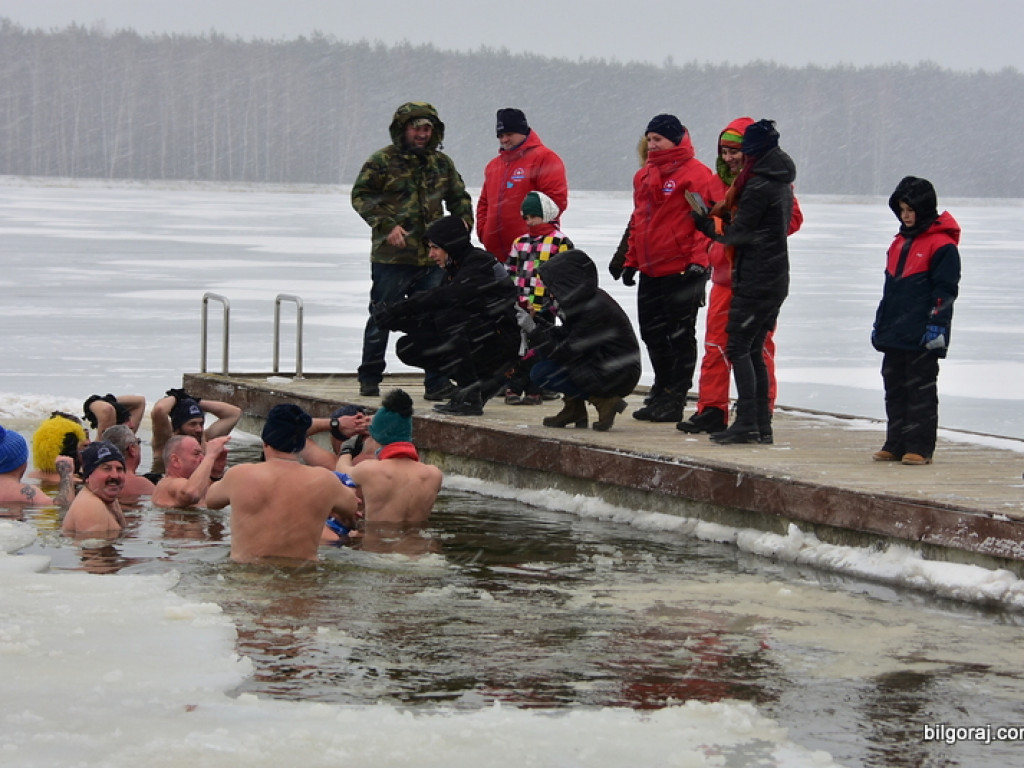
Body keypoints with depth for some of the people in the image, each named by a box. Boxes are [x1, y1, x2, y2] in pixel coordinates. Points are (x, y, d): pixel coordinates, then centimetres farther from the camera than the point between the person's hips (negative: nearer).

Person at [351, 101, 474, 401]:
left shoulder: (442, 163, 12)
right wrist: (387, 225, -15)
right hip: (391, 256, -3)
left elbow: (459, 198, 23)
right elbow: (361, 196, -5)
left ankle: (436, 382, 6)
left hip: (432, 258, 4)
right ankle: (369, 379, 18)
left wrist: (463, 225, 5)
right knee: (382, 319, 5)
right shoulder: (382, 161, -3)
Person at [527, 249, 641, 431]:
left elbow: (567, 353, -21)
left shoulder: (595, 309, -24)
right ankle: (574, 408, 11)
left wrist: (535, 332, -14)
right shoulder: (584, 301, 5)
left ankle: (603, 401, -9)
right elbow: (565, 335, 12)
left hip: (617, 376, -10)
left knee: (540, 374, -14)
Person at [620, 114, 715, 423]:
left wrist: (698, 259, -19)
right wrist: (631, 261, 20)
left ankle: (674, 398, 2)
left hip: (682, 270, -8)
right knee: (653, 333, 11)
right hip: (650, 270, 8)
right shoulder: (644, 176, 17)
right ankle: (661, 393, 23)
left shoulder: (695, 173, -7)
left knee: (680, 335, -2)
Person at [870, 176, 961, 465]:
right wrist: (880, 324, 21)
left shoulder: (942, 245, -8)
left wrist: (936, 325, -17)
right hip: (894, 333, 8)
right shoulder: (899, 243, 17)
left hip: (922, 337, -8)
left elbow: (945, 290, -11)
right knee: (895, 389, 10)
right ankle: (896, 444, 16)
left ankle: (920, 447, -2)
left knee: (921, 390, -5)